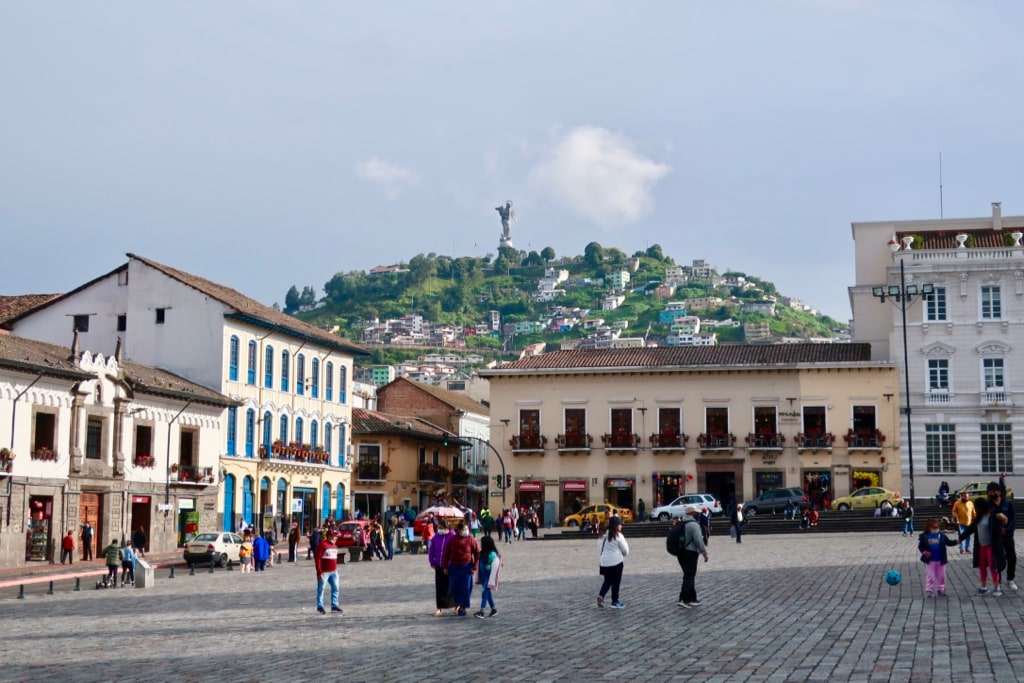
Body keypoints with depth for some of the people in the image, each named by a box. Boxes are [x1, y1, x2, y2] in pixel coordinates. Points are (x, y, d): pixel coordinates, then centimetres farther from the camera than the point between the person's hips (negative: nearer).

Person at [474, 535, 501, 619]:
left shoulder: (492, 555, -19)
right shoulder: (483, 553, 6)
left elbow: (495, 568, -20)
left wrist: (491, 581, -21)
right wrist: (479, 578, 12)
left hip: (489, 577, -8)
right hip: (483, 577, 8)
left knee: (485, 593, -12)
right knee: (488, 593, 15)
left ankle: (481, 612, -16)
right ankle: (493, 609, 27)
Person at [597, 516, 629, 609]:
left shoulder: (603, 535, 6)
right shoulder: (618, 536, -12)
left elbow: (599, 548, 11)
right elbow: (625, 550, -5)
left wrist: (600, 561, 19)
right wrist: (623, 554, 18)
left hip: (604, 562, 5)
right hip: (616, 562, -5)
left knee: (607, 581, 18)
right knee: (616, 582, 7)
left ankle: (601, 595, -3)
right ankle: (615, 602, 12)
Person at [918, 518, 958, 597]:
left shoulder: (941, 535, -1)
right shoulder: (924, 536, -5)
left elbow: (948, 542, 1)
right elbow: (920, 546, -1)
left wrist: (956, 542, -15)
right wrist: (924, 552, -18)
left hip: (940, 560, 2)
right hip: (930, 560, -2)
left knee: (941, 576, 9)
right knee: (930, 576, 2)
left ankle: (940, 589, 21)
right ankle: (928, 590, 9)